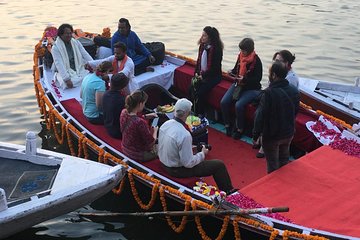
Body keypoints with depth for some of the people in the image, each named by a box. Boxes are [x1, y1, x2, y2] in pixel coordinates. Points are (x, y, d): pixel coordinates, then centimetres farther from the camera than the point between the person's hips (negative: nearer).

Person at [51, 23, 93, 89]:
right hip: (65, 72, -4)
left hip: (79, 70, 4)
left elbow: (86, 56, 2)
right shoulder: (56, 47, -9)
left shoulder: (76, 43, 7)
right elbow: (59, 65, -19)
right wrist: (66, 79, -31)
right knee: (67, 84, -35)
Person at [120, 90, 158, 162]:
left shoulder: (123, 112, -13)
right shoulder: (141, 123, -37)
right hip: (138, 155, -7)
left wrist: (146, 116, 6)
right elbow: (151, 143, -22)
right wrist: (155, 131, -5)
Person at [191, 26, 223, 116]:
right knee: (192, 89, -18)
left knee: (200, 92, -25)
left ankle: (200, 114, -9)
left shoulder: (216, 49, -14)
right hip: (201, 74, 6)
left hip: (213, 76, -6)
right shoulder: (202, 46, 7)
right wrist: (196, 73, 0)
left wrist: (203, 76, -17)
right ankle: (194, 111, -7)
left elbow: (215, 67, -16)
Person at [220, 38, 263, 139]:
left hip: (252, 88, -6)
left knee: (239, 105, -27)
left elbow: (258, 78, -15)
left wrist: (244, 79, -27)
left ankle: (239, 129, -6)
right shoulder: (240, 56, 1)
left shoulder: (256, 60, -16)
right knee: (224, 102, -12)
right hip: (238, 85, 6)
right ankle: (227, 125, 5)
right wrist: (232, 72, -4)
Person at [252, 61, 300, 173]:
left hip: (272, 136, -6)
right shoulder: (294, 91, -6)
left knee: (273, 166, 11)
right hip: (289, 133, 6)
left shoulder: (269, 93, -28)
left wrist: (255, 134, -11)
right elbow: (295, 112, 7)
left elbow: (260, 116, -23)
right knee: (284, 162, 25)